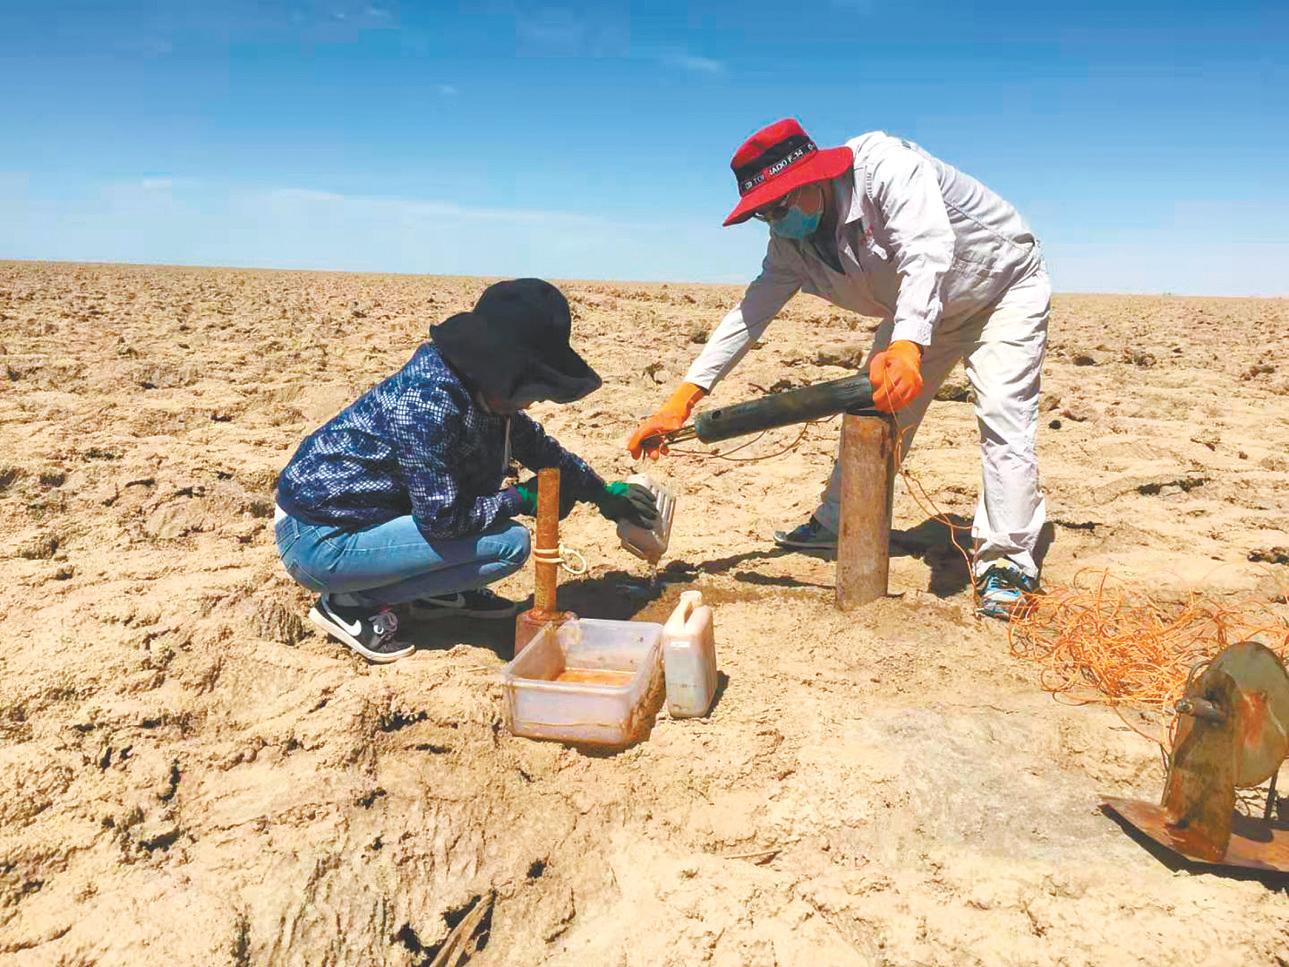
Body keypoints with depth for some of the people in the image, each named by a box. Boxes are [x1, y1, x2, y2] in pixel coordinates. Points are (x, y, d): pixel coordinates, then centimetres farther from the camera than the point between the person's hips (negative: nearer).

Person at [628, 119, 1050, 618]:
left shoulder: (885, 165, -35)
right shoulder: (792, 242, -13)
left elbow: (926, 253, -48)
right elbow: (749, 314, -14)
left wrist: (908, 345, -65)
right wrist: (682, 399, -23)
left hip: (1005, 284, -7)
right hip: (918, 314, 7)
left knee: (1002, 413, -20)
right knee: (876, 407, 6)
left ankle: (1006, 564, -16)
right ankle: (837, 524, 21)